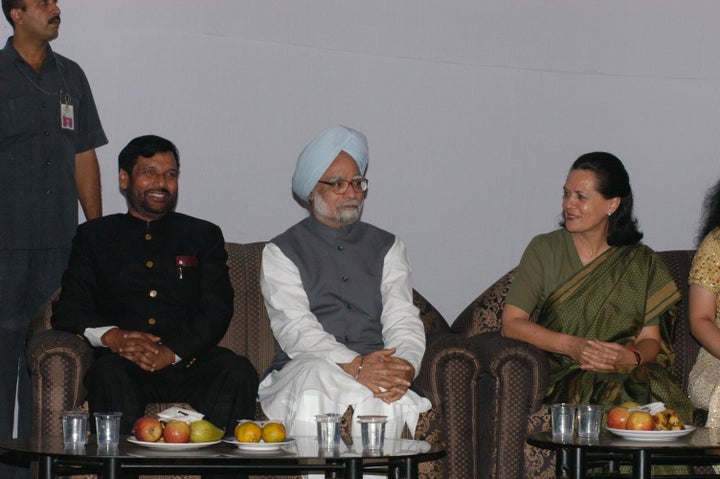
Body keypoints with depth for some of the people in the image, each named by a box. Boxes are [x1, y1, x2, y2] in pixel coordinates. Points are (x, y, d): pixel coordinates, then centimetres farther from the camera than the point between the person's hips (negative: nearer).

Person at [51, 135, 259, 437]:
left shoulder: (204, 236, 21)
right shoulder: (94, 237, 20)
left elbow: (217, 311, 8)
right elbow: (68, 311, 9)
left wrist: (170, 352, -12)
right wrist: (112, 336, -14)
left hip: (188, 362, 1)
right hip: (126, 366, -1)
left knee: (238, 371, -30)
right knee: (108, 374, -36)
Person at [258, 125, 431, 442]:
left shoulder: (387, 247, 20)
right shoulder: (281, 253, 10)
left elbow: (404, 321, 7)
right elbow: (295, 330, -6)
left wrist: (404, 367, -18)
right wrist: (356, 366, -23)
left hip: (377, 372, 2)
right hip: (303, 371, -1)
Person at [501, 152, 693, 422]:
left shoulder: (642, 263, 12)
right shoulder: (544, 250, 7)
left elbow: (650, 339, 8)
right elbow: (511, 324, -1)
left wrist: (631, 357, -16)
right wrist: (571, 346, -15)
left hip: (629, 373, 2)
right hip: (562, 376, -2)